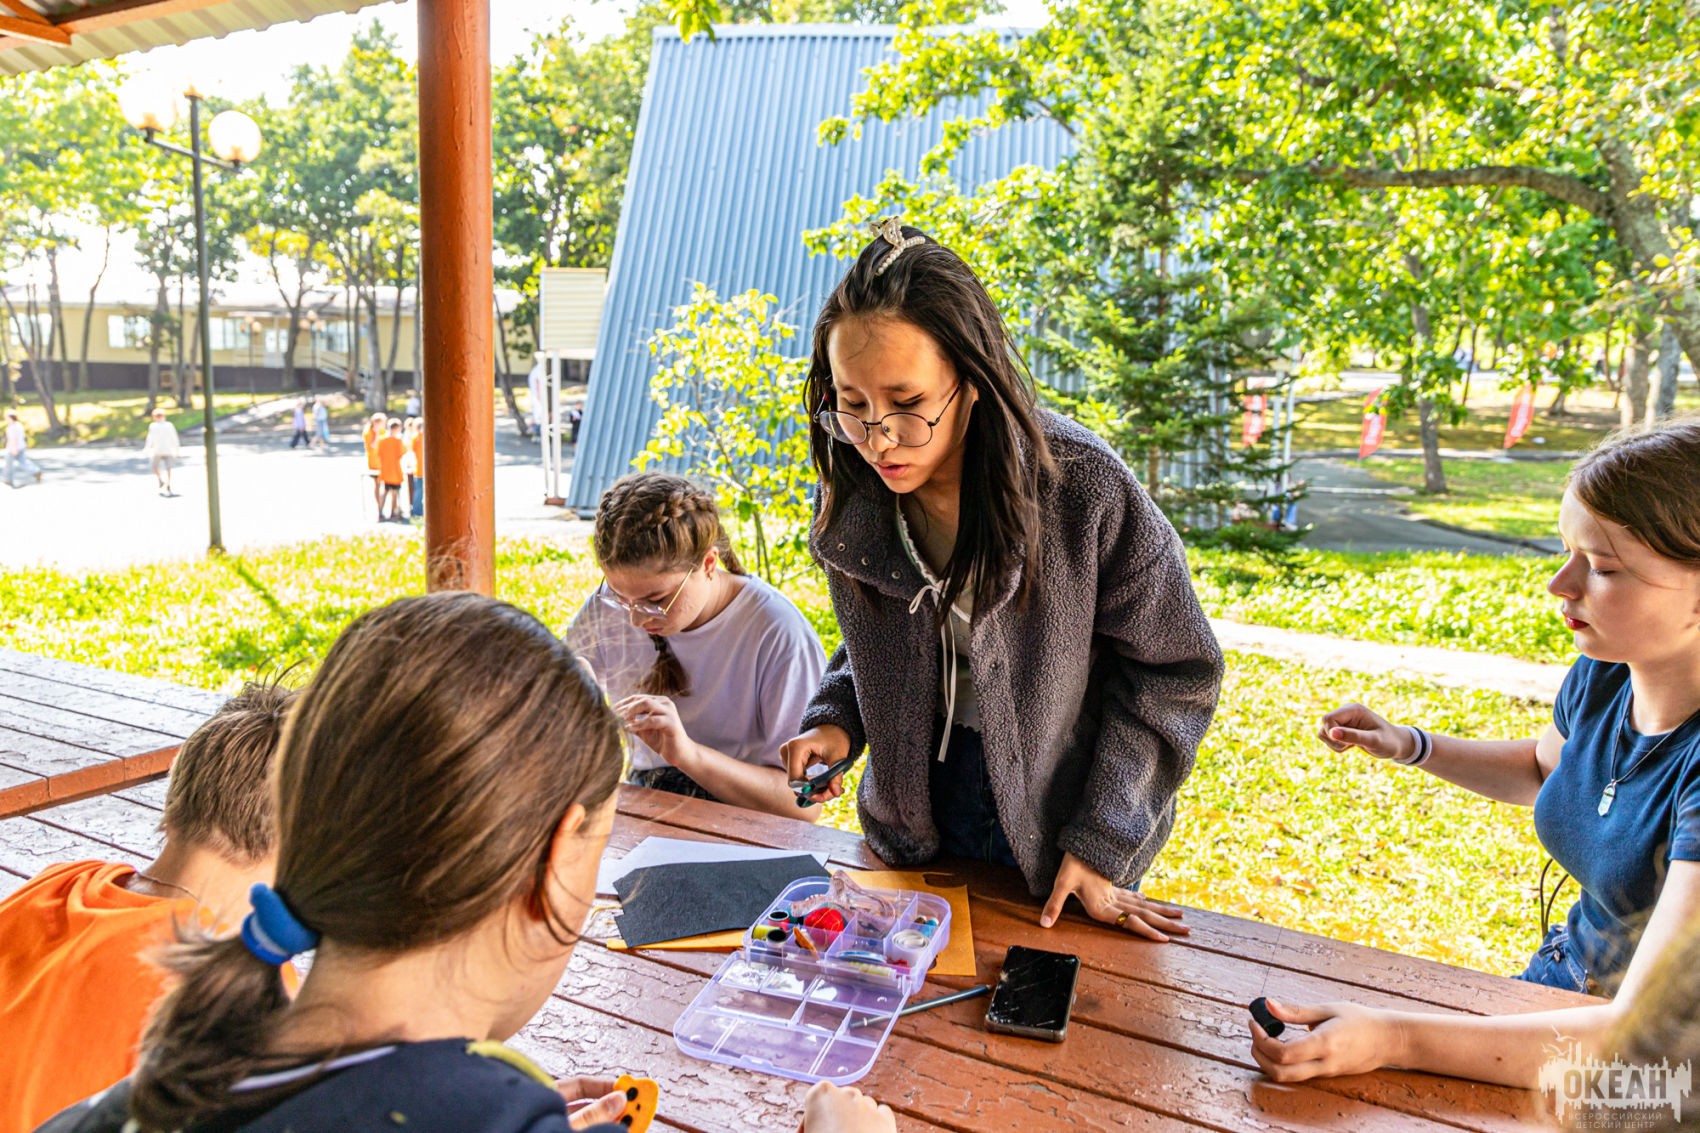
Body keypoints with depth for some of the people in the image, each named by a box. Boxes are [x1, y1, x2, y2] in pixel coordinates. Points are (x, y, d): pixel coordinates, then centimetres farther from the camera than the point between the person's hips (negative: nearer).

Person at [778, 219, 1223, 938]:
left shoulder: (1084, 488, -26)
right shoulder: (850, 500, -11)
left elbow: (1171, 670, -14)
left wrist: (1099, 840, -16)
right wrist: (837, 719, -13)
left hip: (1059, 833, -3)